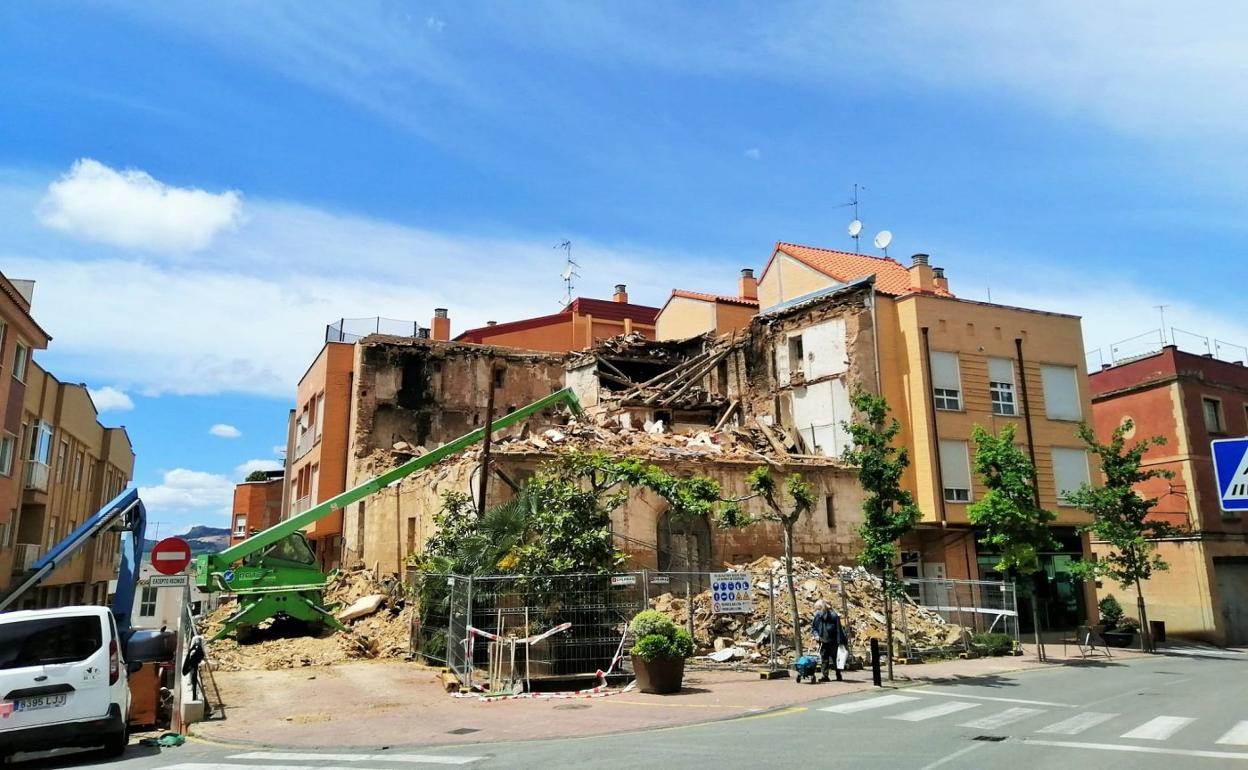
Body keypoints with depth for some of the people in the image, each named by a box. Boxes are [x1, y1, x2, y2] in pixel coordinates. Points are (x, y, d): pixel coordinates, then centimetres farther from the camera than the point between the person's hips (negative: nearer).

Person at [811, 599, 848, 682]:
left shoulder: (833, 616, -16)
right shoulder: (817, 617, -1)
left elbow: (839, 629, -13)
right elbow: (813, 626, 14)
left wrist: (845, 641, -12)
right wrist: (816, 635, -3)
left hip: (833, 642, -5)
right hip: (823, 642, 5)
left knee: (834, 659, 3)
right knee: (824, 659, 7)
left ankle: (838, 676, 15)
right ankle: (825, 676, 12)